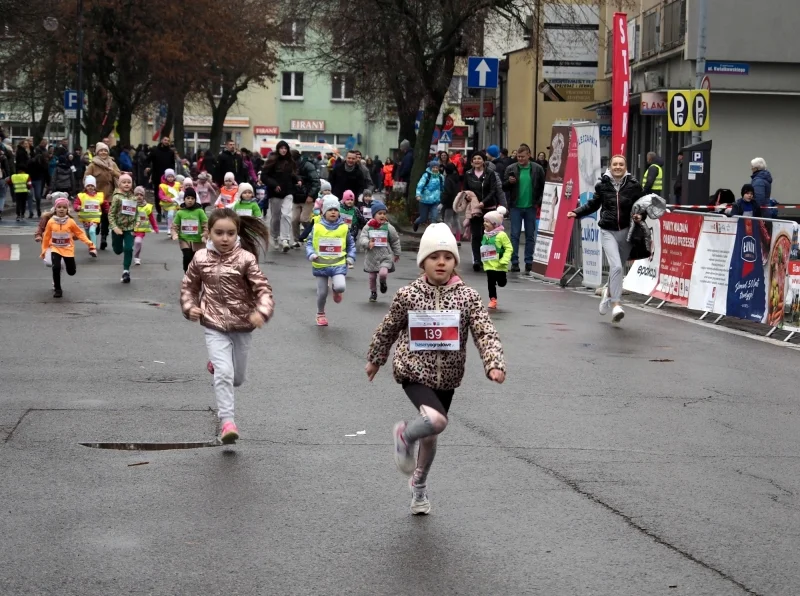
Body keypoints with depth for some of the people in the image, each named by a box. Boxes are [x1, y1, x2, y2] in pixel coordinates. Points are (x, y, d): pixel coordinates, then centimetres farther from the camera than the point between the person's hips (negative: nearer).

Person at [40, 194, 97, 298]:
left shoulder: (70, 222, -10)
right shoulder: (51, 222, -9)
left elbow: (80, 233, -4)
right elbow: (46, 237, 1)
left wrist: (89, 243, -11)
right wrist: (44, 250, 7)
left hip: (68, 249, 1)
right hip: (55, 249, -1)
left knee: (71, 272, 7)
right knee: (56, 268, -22)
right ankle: (57, 289, -5)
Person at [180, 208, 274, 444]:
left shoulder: (245, 259, -12)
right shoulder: (201, 259, -4)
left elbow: (263, 289, -15)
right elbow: (189, 286, 10)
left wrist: (261, 311, -32)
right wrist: (189, 307, -6)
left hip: (242, 325, 1)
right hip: (214, 326, -1)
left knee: (237, 377, 16)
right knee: (224, 373, -17)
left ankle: (217, 364, 49)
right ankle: (227, 421, -12)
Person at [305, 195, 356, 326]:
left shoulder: (344, 228, -1)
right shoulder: (317, 227, -4)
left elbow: (351, 244, 12)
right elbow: (309, 243, 2)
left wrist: (351, 257, 1)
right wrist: (311, 254, -15)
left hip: (338, 264, 0)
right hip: (320, 265, 0)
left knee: (341, 287, -23)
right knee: (322, 292, 7)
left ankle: (336, 289, 15)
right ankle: (320, 314, 31)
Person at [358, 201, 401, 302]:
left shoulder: (389, 227, -4)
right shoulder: (368, 227, -5)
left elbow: (395, 241, 7)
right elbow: (362, 239, -11)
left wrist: (397, 254, 12)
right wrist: (368, 243, -33)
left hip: (385, 256, -2)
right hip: (372, 256, 2)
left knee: (383, 273, -22)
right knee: (372, 276, 13)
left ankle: (383, 282, 13)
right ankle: (373, 293, 35)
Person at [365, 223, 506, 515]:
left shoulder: (467, 296, -6)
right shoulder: (407, 295, -7)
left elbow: (485, 333, -12)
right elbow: (388, 329, 7)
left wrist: (494, 364, -28)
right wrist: (375, 359, 19)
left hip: (446, 376, 3)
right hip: (414, 371, -3)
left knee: (430, 434, 18)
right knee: (436, 420, -28)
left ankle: (419, 483, 44)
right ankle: (404, 436, 5)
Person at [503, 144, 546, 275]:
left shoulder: (537, 169, -2)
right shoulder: (511, 169, -1)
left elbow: (543, 187, 2)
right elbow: (504, 186, 3)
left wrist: (539, 203, -6)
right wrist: (509, 182, -18)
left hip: (531, 207, 0)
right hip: (516, 207, 0)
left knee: (530, 236, 6)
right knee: (515, 235, 0)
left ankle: (529, 264, 11)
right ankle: (514, 262, 4)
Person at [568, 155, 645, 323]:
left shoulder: (634, 185, -2)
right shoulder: (603, 185, -2)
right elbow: (593, 204, 13)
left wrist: (640, 216, -11)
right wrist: (577, 213, 3)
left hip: (626, 231, 2)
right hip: (608, 231, -2)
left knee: (619, 269, 13)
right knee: (616, 266, -19)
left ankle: (609, 291, 44)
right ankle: (616, 304, -16)